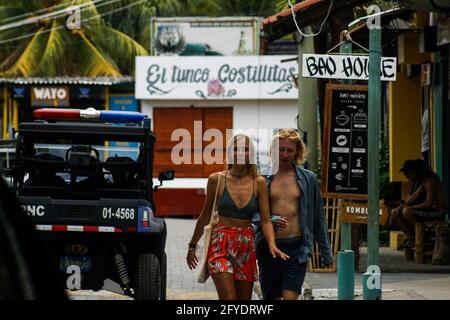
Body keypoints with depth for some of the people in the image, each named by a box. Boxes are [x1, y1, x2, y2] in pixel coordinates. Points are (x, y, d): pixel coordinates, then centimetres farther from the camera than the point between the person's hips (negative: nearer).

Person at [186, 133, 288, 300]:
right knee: (228, 298, -16)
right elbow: (205, 216, 9)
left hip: (247, 246, 2)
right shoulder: (217, 180, -2)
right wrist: (192, 246, 16)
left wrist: (272, 245, -18)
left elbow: (266, 220, -1)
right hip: (221, 244, -2)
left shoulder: (258, 182, 1)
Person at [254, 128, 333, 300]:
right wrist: (271, 220, -17)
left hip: (297, 248, -1)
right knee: (270, 298, 9)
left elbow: (318, 217, 13)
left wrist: (326, 252, 15)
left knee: (290, 297, -12)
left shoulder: (308, 178, 7)